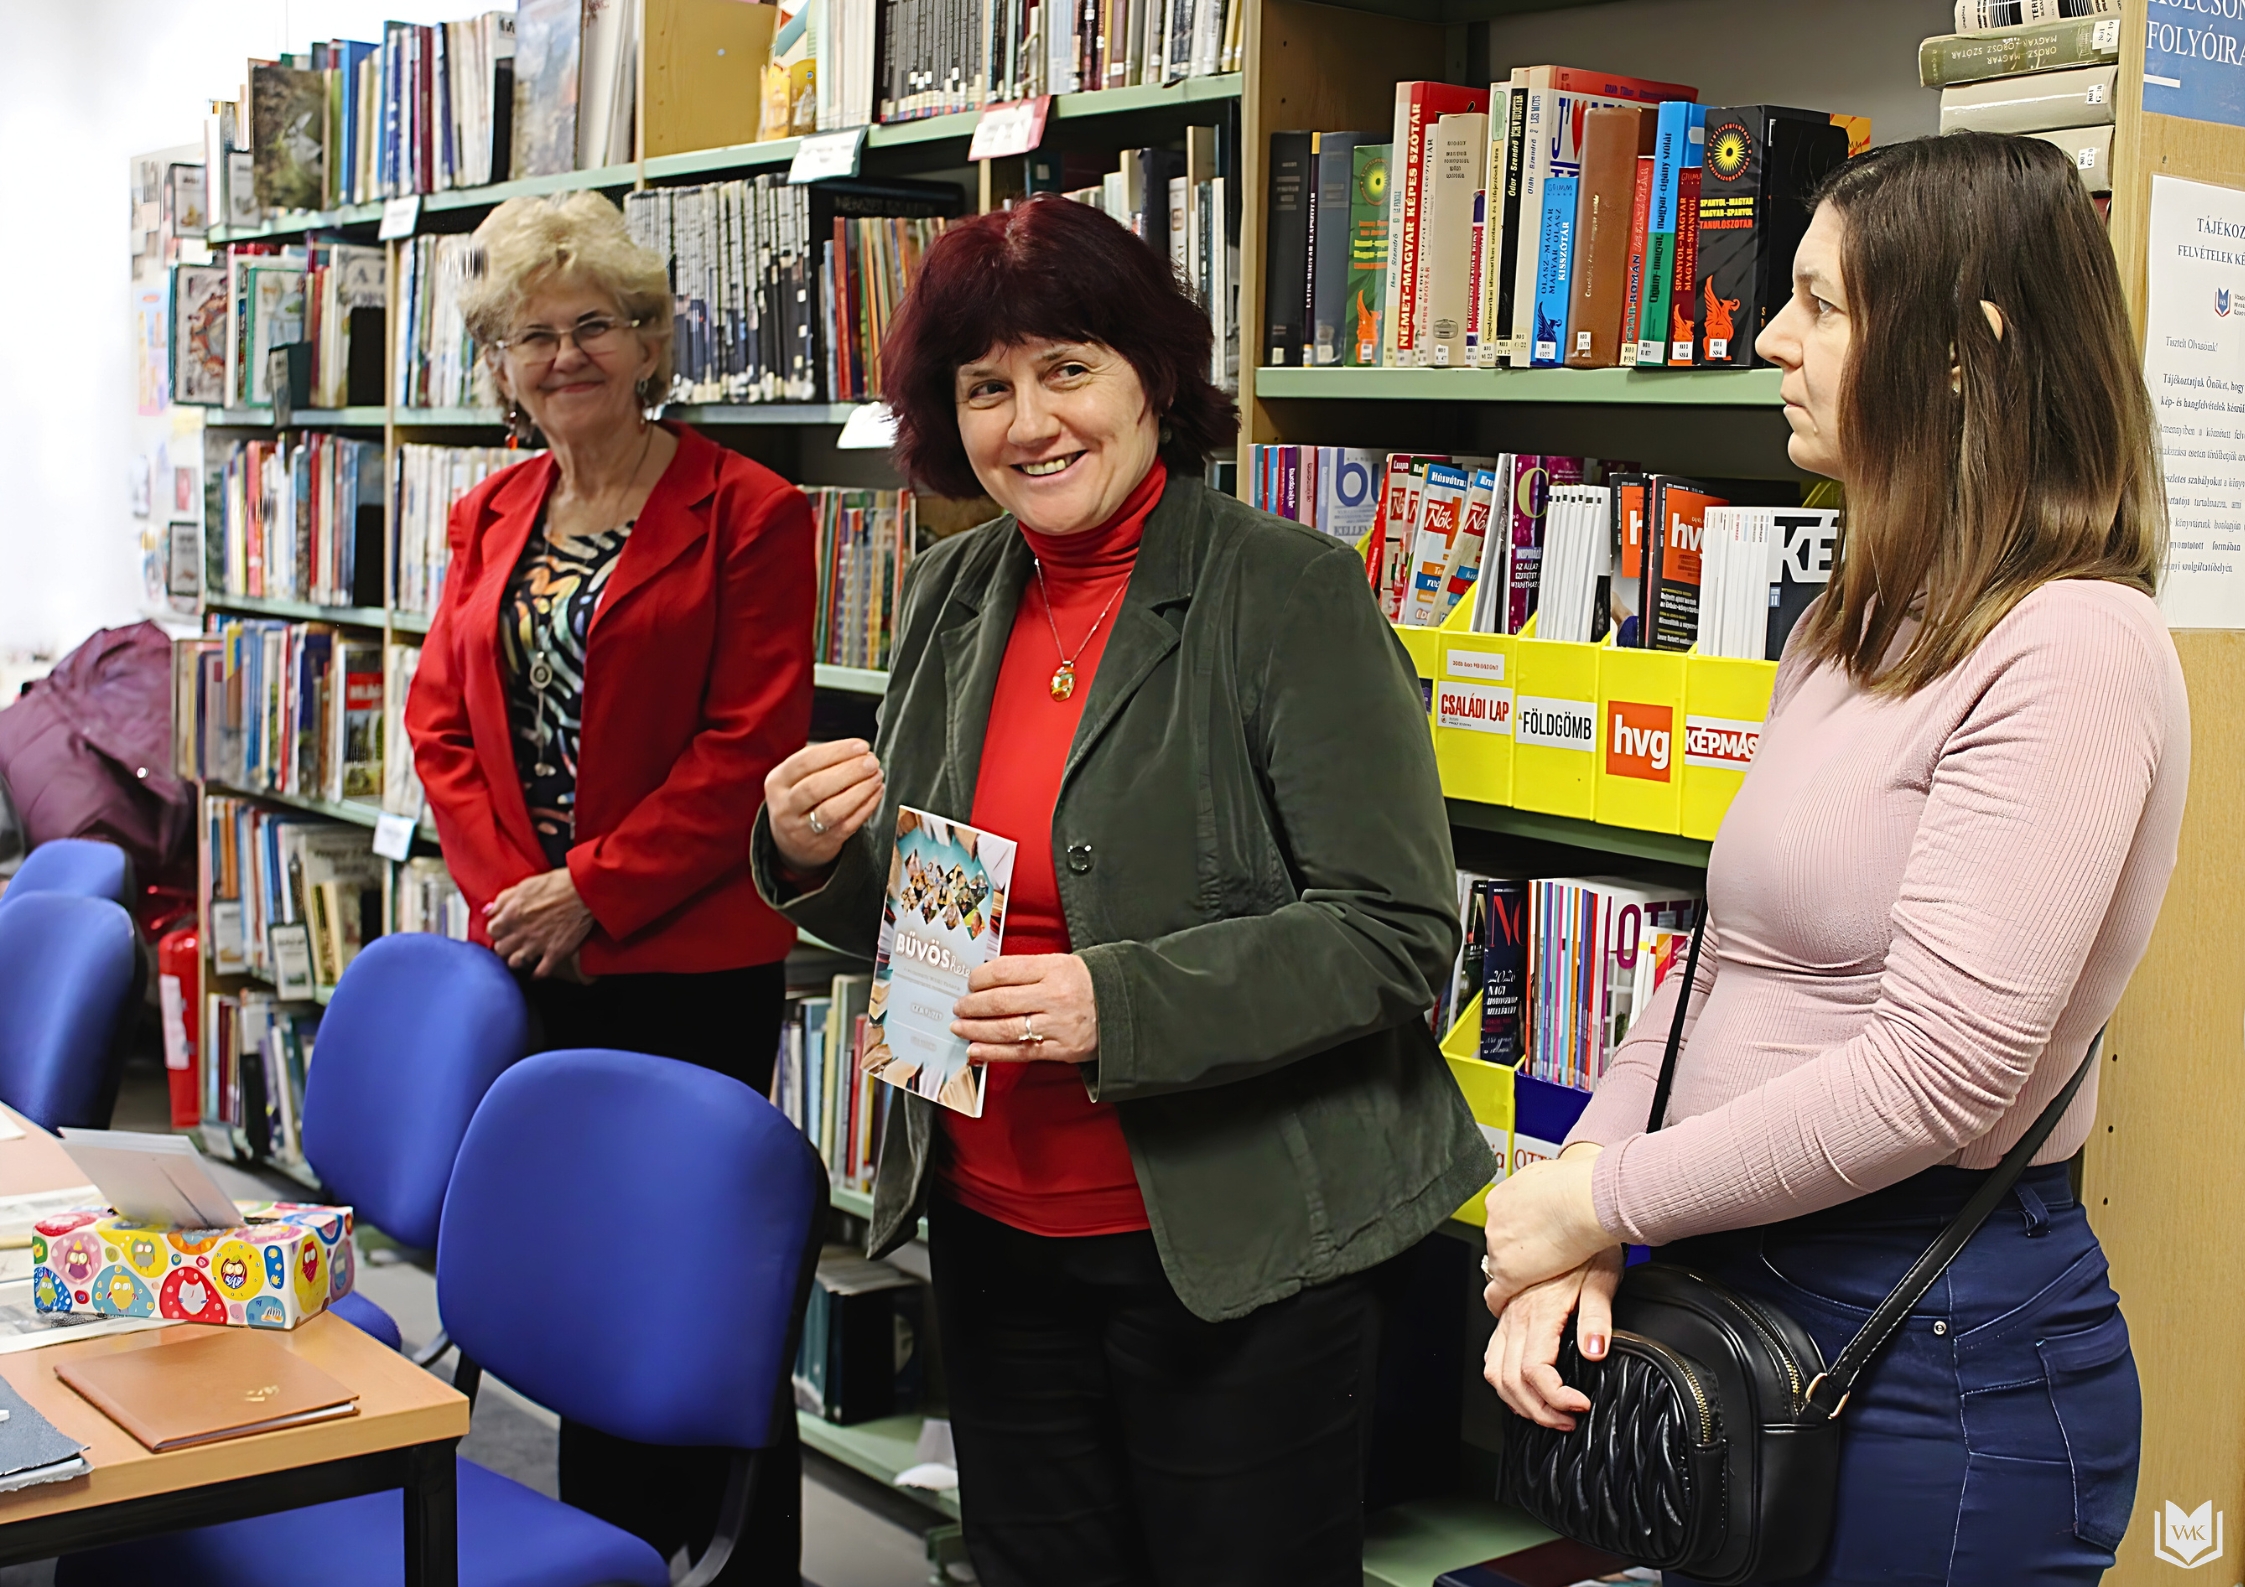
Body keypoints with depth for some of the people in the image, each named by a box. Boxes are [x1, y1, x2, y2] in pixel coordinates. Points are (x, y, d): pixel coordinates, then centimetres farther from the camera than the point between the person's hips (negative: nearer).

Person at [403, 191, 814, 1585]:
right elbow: (443, 722, 11)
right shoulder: (491, 520, 14)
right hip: (527, 955, 6)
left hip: (691, 961, -6)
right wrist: (511, 885, -4)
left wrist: (592, 890, -14)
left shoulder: (746, 512, -6)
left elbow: (750, 746, -12)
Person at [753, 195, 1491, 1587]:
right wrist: (812, 860, -7)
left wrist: (1119, 1007, -27)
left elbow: (1398, 935, -17)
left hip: (1235, 1255, -5)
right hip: (995, 1232, 6)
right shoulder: (953, 597, 5)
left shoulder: (1289, 592, -13)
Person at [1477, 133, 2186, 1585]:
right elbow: (1724, 969, 9)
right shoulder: (1855, 628, 12)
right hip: (1735, 1295, 8)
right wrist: (1576, 1240, -5)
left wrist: (1599, 1199, -15)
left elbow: (1937, 1072, -25)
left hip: (1937, 1349, -8)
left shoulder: (2070, 646, -18)